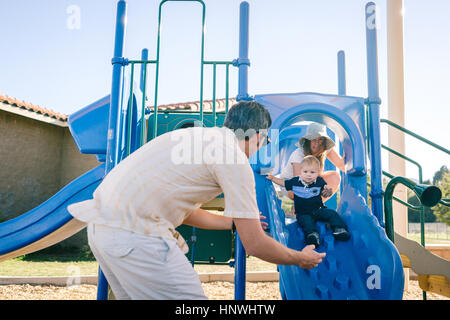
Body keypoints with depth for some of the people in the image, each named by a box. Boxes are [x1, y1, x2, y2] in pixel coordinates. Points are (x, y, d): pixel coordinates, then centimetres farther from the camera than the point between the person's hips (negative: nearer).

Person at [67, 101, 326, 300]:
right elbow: (255, 245, -4)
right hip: (134, 234, -10)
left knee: (137, 295, 24)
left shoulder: (201, 136, 20)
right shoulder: (234, 159, -7)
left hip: (103, 223, 10)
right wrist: (301, 259, 14)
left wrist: (234, 221, 40)